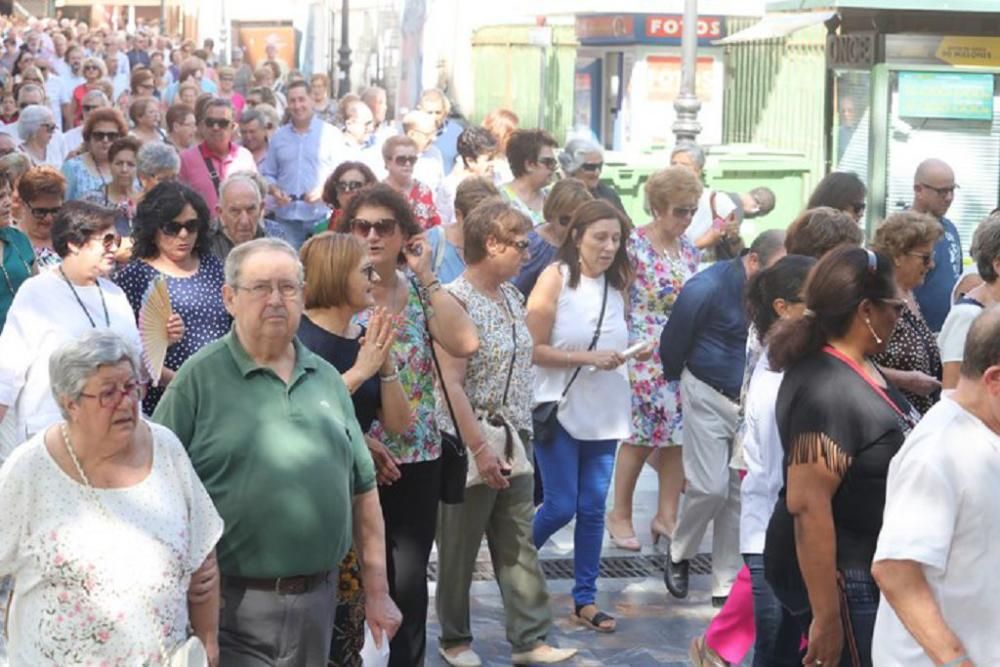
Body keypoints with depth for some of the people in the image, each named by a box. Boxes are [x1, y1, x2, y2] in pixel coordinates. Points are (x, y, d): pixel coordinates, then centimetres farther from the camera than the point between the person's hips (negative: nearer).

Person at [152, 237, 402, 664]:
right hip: (231, 603, -5)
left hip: (318, 599, 5)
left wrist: (377, 591, 12)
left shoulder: (326, 379, 10)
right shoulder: (199, 378, -6)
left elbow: (362, 488, 14)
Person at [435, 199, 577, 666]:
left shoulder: (511, 297, 10)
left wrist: (521, 436, 15)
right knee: (459, 549, 7)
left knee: (519, 545, 8)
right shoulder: (456, 301, -16)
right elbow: (451, 384, -20)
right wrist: (480, 449, -21)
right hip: (469, 448, -7)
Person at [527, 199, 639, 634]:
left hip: (604, 413, 5)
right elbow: (532, 350, -15)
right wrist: (588, 358, -21)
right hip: (559, 410, -5)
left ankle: (585, 600, 15)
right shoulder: (555, 278, -10)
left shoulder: (617, 283, 7)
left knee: (593, 508, 6)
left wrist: (633, 353, 3)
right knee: (561, 506, -3)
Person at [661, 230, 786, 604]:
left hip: (752, 401, 4)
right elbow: (673, 342, -4)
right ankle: (679, 554, 20)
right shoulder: (707, 289, -17)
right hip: (709, 397, -4)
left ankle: (726, 585, 14)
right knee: (710, 488, -9)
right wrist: (680, 383, 8)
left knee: (739, 494, 5)